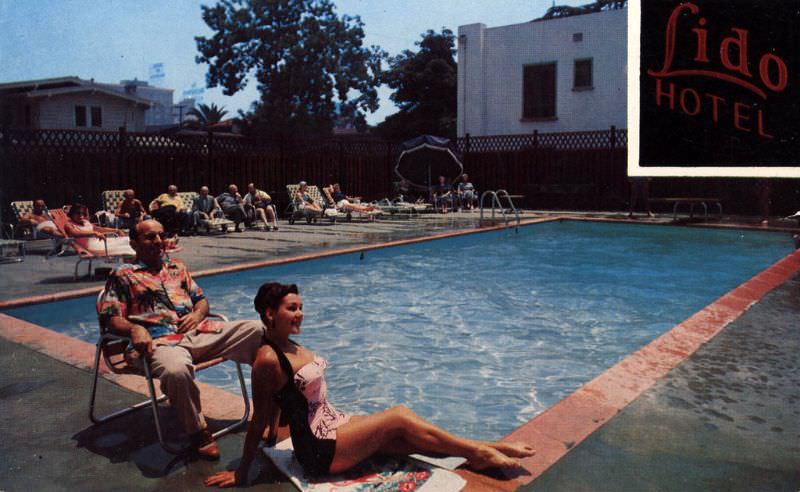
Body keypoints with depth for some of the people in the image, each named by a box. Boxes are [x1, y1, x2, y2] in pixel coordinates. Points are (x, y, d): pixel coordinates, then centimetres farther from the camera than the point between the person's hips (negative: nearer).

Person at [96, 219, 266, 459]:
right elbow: (111, 317, 2)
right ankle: (198, 432, -19)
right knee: (176, 370, -42)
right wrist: (134, 329, -19)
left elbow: (201, 300, 26)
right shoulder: (122, 275, 12)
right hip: (161, 340, -5)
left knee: (257, 330, -14)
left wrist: (197, 315, 2)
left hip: (198, 332, 5)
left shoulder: (177, 267, 26)